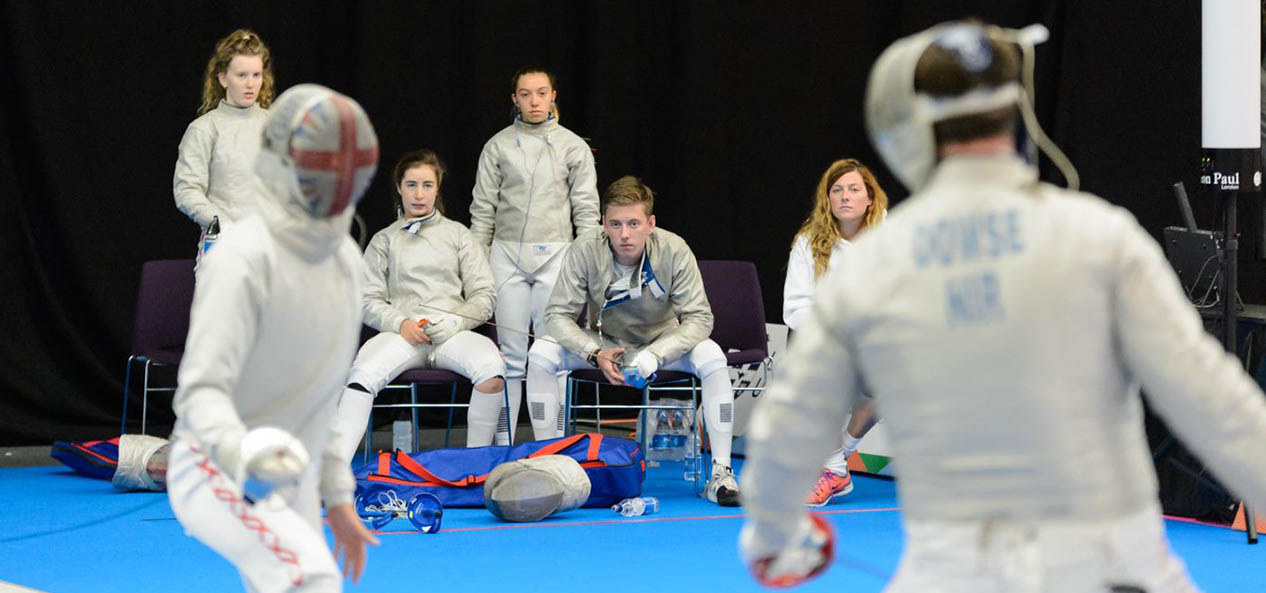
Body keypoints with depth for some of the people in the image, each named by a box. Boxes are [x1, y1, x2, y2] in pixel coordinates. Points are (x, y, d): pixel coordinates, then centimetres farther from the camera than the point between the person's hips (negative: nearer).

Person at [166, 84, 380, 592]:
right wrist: (247, 458, -49)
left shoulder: (343, 256, 5)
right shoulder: (244, 259, -22)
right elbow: (201, 395, -28)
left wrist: (338, 499, 18)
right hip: (219, 475, -9)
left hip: (287, 486, 9)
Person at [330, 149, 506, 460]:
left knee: (492, 368, -35)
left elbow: (484, 297, 14)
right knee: (362, 373, -34)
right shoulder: (384, 240, 22)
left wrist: (455, 321, -7)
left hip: (451, 333, 0)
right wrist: (401, 323, -9)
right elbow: (369, 301, 12)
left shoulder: (457, 234, 21)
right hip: (401, 332, 0)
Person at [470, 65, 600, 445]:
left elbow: (586, 209, 6)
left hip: (555, 255, 0)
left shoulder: (573, 146, 6)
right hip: (507, 254, 1)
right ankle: (502, 443, 5)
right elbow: (483, 207, 8)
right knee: (511, 356, 1)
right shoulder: (498, 146, 6)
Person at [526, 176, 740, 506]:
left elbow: (699, 319, -22)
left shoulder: (674, 251, -23)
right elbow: (557, 315, -18)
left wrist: (655, 355, -37)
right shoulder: (585, 251, -21)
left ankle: (721, 472, -25)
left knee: (711, 356, -31)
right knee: (541, 354, -25)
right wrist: (595, 354, -35)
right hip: (605, 343, 1)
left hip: (662, 341, -1)